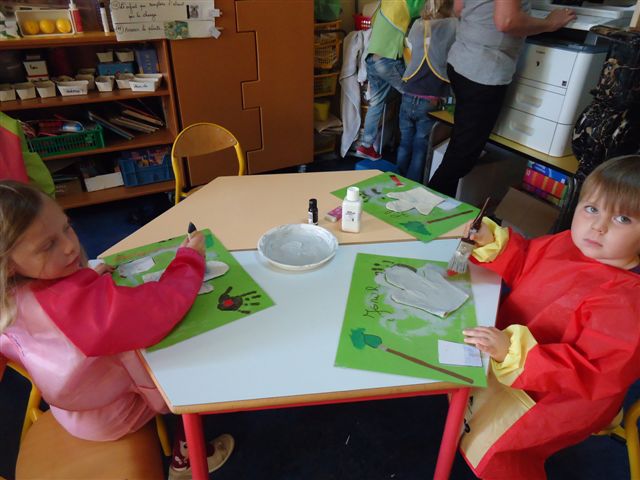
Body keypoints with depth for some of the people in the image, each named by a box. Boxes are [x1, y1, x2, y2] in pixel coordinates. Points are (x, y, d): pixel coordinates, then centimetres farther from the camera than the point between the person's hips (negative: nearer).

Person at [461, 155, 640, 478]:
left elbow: (590, 370, -33)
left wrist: (513, 351, -43)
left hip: (550, 393, -7)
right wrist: (492, 242, -6)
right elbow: (524, 263, 13)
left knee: (487, 443, -20)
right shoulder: (566, 243, -7)